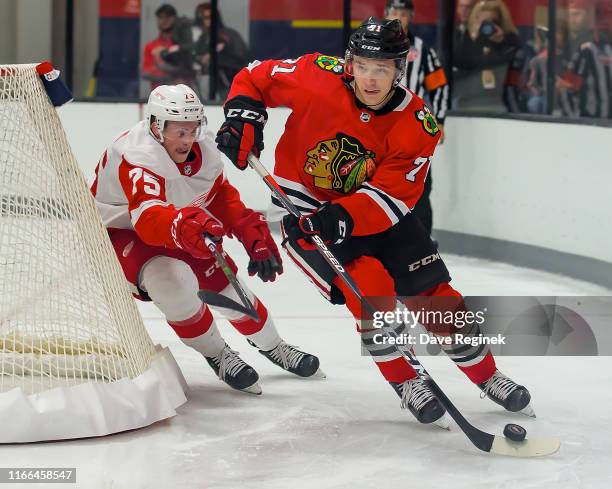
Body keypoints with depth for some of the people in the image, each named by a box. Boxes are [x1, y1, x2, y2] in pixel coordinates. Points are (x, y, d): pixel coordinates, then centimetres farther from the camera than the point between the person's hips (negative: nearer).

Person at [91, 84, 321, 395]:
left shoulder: (202, 148, -11)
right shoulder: (136, 156, -35)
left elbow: (223, 196, 5)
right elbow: (148, 219, -52)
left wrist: (255, 236, -4)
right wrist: (184, 225, -72)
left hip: (180, 233, 7)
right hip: (117, 233, -7)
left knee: (226, 282, 1)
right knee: (174, 279, -33)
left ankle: (271, 346, 32)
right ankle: (216, 355, -8)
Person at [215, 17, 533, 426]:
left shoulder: (417, 125, -16)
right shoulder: (316, 77, -19)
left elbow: (391, 194, -22)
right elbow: (255, 77, -4)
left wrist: (343, 218, -37)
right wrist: (244, 115, -22)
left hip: (374, 211, 3)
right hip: (306, 210, -2)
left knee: (433, 289, 0)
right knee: (369, 285, -23)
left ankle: (487, 376, 21)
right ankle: (405, 382, -1)